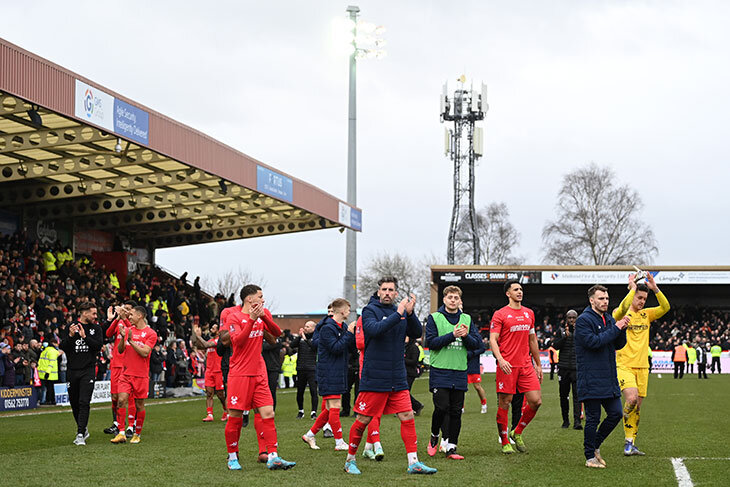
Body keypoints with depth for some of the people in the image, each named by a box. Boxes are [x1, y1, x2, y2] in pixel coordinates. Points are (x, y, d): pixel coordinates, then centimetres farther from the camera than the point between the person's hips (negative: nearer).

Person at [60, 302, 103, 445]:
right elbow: (63, 347, 0)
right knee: (74, 402, 10)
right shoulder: (71, 327, 4)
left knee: (84, 402, -13)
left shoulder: (96, 328, 5)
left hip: (88, 370, -2)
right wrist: (70, 336, -16)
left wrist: (85, 336, -16)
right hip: (73, 370, 2)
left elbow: (99, 345, -7)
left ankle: (80, 435, -13)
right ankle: (83, 429, 28)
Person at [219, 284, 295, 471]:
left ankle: (272, 457, -2)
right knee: (235, 417, 0)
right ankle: (232, 457, 16)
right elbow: (237, 341, -19)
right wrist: (251, 319, -22)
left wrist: (264, 317, -13)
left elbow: (277, 333, 1)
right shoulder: (233, 316, -6)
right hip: (239, 373, -5)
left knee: (268, 414, -2)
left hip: (259, 373, 6)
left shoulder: (263, 314, 12)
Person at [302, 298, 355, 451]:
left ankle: (310, 435, 21)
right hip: (329, 374, -9)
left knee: (329, 409, 12)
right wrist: (349, 333, -18)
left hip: (339, 374, 9)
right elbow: (336, 348, -22)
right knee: (335, 407, -6)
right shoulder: (327, 328, -13)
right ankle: (339, 443, -2)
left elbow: (351, 346, 13)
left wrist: (356, 332, -2)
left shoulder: (343, 327, 14)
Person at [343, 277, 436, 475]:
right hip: (374, 378, -5)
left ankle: (413, 462, 2)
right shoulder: (370, 310, -4)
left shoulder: (400, 311, 12)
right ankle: (350, 460, 17)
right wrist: (398, 314, -24)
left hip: (398, 379, 5)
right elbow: (374, 329, -23)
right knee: (363, 420, 2)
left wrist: (410, 313, -11)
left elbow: (417, 333, 4)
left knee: (407, 417, -1)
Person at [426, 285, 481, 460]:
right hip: (439, 371, -3)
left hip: (460, 372, 3)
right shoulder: (434, 318, 2)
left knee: (456, 411, 2)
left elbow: (476, 344, 8)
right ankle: (434, 437, 14)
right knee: (441, 408, -11)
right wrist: (452, 335, -17)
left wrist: (465, 336, -12)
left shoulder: (467, 319, 13)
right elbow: (431, 342, -9)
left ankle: (451, 447, 9)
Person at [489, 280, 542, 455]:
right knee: (504, 404, -1)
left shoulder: (529, 313, 15)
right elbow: (493, 339, -8)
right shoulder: (500, 314, -2)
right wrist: (500, 359, -24)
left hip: (526, 365, 5)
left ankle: (517, 433, 18)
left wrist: (538, 365, 21)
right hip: (507, 366, -5)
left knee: (536, 401, -2)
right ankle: (505, 442, 12)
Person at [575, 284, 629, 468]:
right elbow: (593, 342, -21)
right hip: (591, 380, -7)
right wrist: (615, 329, -17)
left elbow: (619, 345, 15)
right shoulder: (583, 320, -8)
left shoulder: (609, 319, 16)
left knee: (616, 413, 8)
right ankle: (590, 457, 9)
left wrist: (622, 328, -3)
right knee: (593, 418, -2)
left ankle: (595, 445, 26)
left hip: (609, 379, 8)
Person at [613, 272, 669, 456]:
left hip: (642, 367, 5)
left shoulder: (647, 314, 11)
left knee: (637, 407, 4)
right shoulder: (621, 314, -2)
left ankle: (630, 443, 13)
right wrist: (632, 288, -21)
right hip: (624, 365, -5)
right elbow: (623, 309, -27)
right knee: (631, 399, -22)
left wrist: (655, 288, -14)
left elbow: (665, 308, -4)